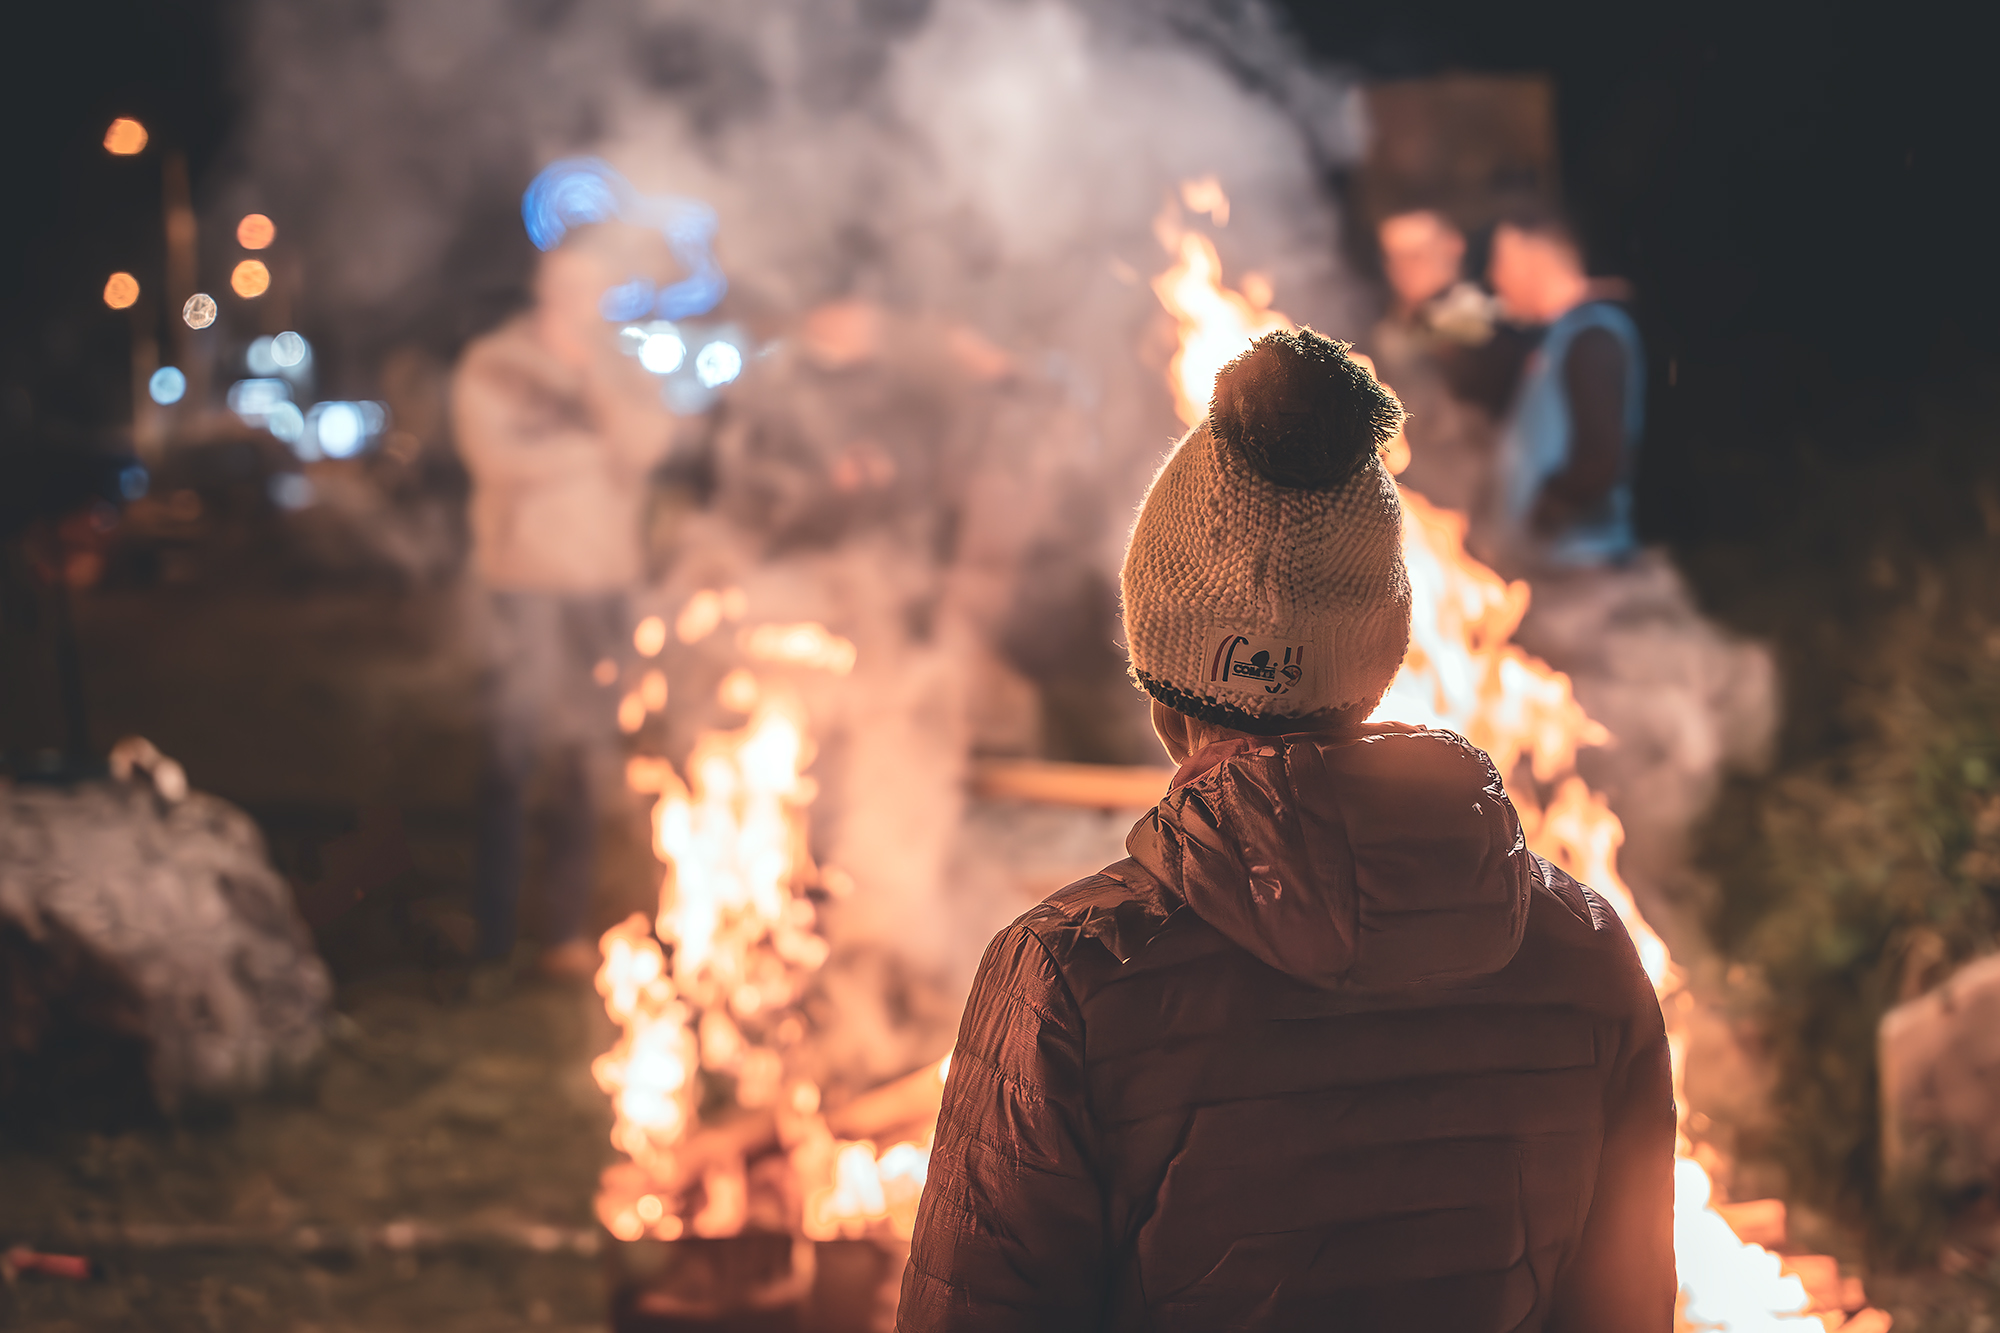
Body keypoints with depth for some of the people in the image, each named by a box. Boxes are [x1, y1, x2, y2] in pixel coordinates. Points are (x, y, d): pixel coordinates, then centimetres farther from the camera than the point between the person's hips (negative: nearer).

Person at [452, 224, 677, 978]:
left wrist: (590, 371, -13)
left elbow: (645, 441, -4)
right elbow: (496, 452, -12)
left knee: (587, 760, 3)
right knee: (515, 754, -6)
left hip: (604, 583, 4)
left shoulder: (621, 370, 14)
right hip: (526, 582, -3)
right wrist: (594, 445, -5)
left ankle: (567, 930, 9)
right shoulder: (493, 365, 3)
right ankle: (493, 937, -3)